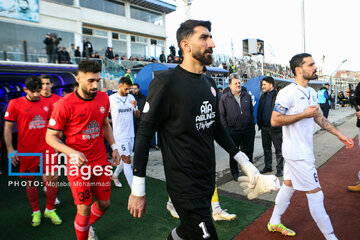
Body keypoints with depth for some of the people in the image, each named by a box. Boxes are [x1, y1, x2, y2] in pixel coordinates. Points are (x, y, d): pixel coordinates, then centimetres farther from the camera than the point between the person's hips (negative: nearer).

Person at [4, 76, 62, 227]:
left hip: (46, 148, 2)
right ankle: (36, 212, 30)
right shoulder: (15, 104, -3)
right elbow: (8, 127, -1)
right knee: (30, 182, 10)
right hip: (26, 151, -1)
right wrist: (10, 149, -7)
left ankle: (50, 210, 18)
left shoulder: (47, 103, 5)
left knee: (53, 178, -5)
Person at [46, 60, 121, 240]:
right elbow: (50, 137, -8)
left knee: (104, 203, 15)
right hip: (79, 164, -5)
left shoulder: (104, 99, 1)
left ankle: (88, 226, 47)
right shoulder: (65, 104, -14)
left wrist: (114, 147, 8)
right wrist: (71, 152, -22)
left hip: (101, 162, 5)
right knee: (84, 209, 2)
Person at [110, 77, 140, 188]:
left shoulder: (131, 97, 8)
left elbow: (137, 116, 8)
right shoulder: (111, 99, -5)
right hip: (119, 135, -5)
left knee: (125, 159, 18)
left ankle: (115, 175, 43)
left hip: (130, 134, 6)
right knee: (127, 161, -7)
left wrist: (135, 107, -9)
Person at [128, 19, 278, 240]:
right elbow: (145, 133, -15)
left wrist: (243, 161, 15)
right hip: (184, 182, -7)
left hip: (208, 178, 7)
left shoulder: (210, 84, 7)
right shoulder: (166, 82, -16)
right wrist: (138, 189, -13)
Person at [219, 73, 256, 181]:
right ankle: (235, 173, 25)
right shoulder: (224, 98, -3)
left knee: (248, 151, 14)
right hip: (233, 131, -3)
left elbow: (251, 111, 16)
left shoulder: (247, 96, 9)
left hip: (248, 130, 3)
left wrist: (252, 125, 10)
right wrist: (227, 130, -7)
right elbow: (222, 115, -3)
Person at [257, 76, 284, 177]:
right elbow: (259, 111, 16)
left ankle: (279, 168, 16)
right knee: (266, 148, 15)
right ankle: (268, 166, 28)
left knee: (278, 149, 5)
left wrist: (279, 124, -15)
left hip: (275, 128, -7)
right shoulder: (263, 96, 12)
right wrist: (259, 123, 9)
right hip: (264, 127, 7)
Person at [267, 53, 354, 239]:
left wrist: (339, 134, 14)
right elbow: (275, 120, -22)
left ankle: (274, 223, 34)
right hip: (297, 154, -10)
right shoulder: (287, 93, -18)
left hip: (304, 151, 10)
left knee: (288, 185, 18)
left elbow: (319, 117, 19)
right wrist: (304, 114, -21)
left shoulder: (311, 92, 11)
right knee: (315, 194, 1)